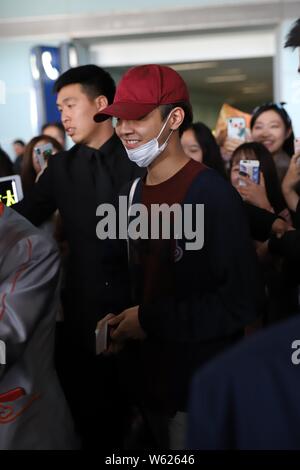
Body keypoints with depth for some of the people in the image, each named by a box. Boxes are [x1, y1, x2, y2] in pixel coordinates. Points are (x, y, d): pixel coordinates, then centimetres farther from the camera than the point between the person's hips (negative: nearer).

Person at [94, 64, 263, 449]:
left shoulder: (213, 195, -20)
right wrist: (125, 321, -4)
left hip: (201, 390, -7)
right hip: (148, 375, 7)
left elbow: (239, 302, -22)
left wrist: (151, 320, -18)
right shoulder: (136, 191, 5)